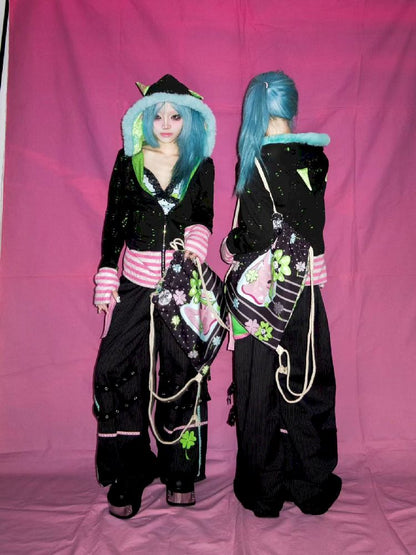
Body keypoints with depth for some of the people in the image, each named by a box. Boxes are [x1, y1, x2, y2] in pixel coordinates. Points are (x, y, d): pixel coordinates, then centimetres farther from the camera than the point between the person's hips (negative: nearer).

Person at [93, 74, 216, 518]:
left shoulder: (201, 165, 7)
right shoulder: (128, 160, 8)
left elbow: (204, 217, 10)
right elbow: (114, 222, 7)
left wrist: (196, 239, -14)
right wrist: (106, 278, 1)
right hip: (135, 280, 1)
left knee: (181, 371, 4)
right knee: (117, 370, -4)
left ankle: (181, 474, 20)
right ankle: (126, 477, 12)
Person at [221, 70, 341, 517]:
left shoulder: (254, 161, -11)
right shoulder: (315, 156, 1)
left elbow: (254, 236, -14)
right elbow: (312, 224, 7)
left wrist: (230, 244, 3)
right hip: (307, 291, 4)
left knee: (260, 389, 10)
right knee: (308, 385, 15)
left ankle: (264, 492, 25)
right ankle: (312, 486, 30)